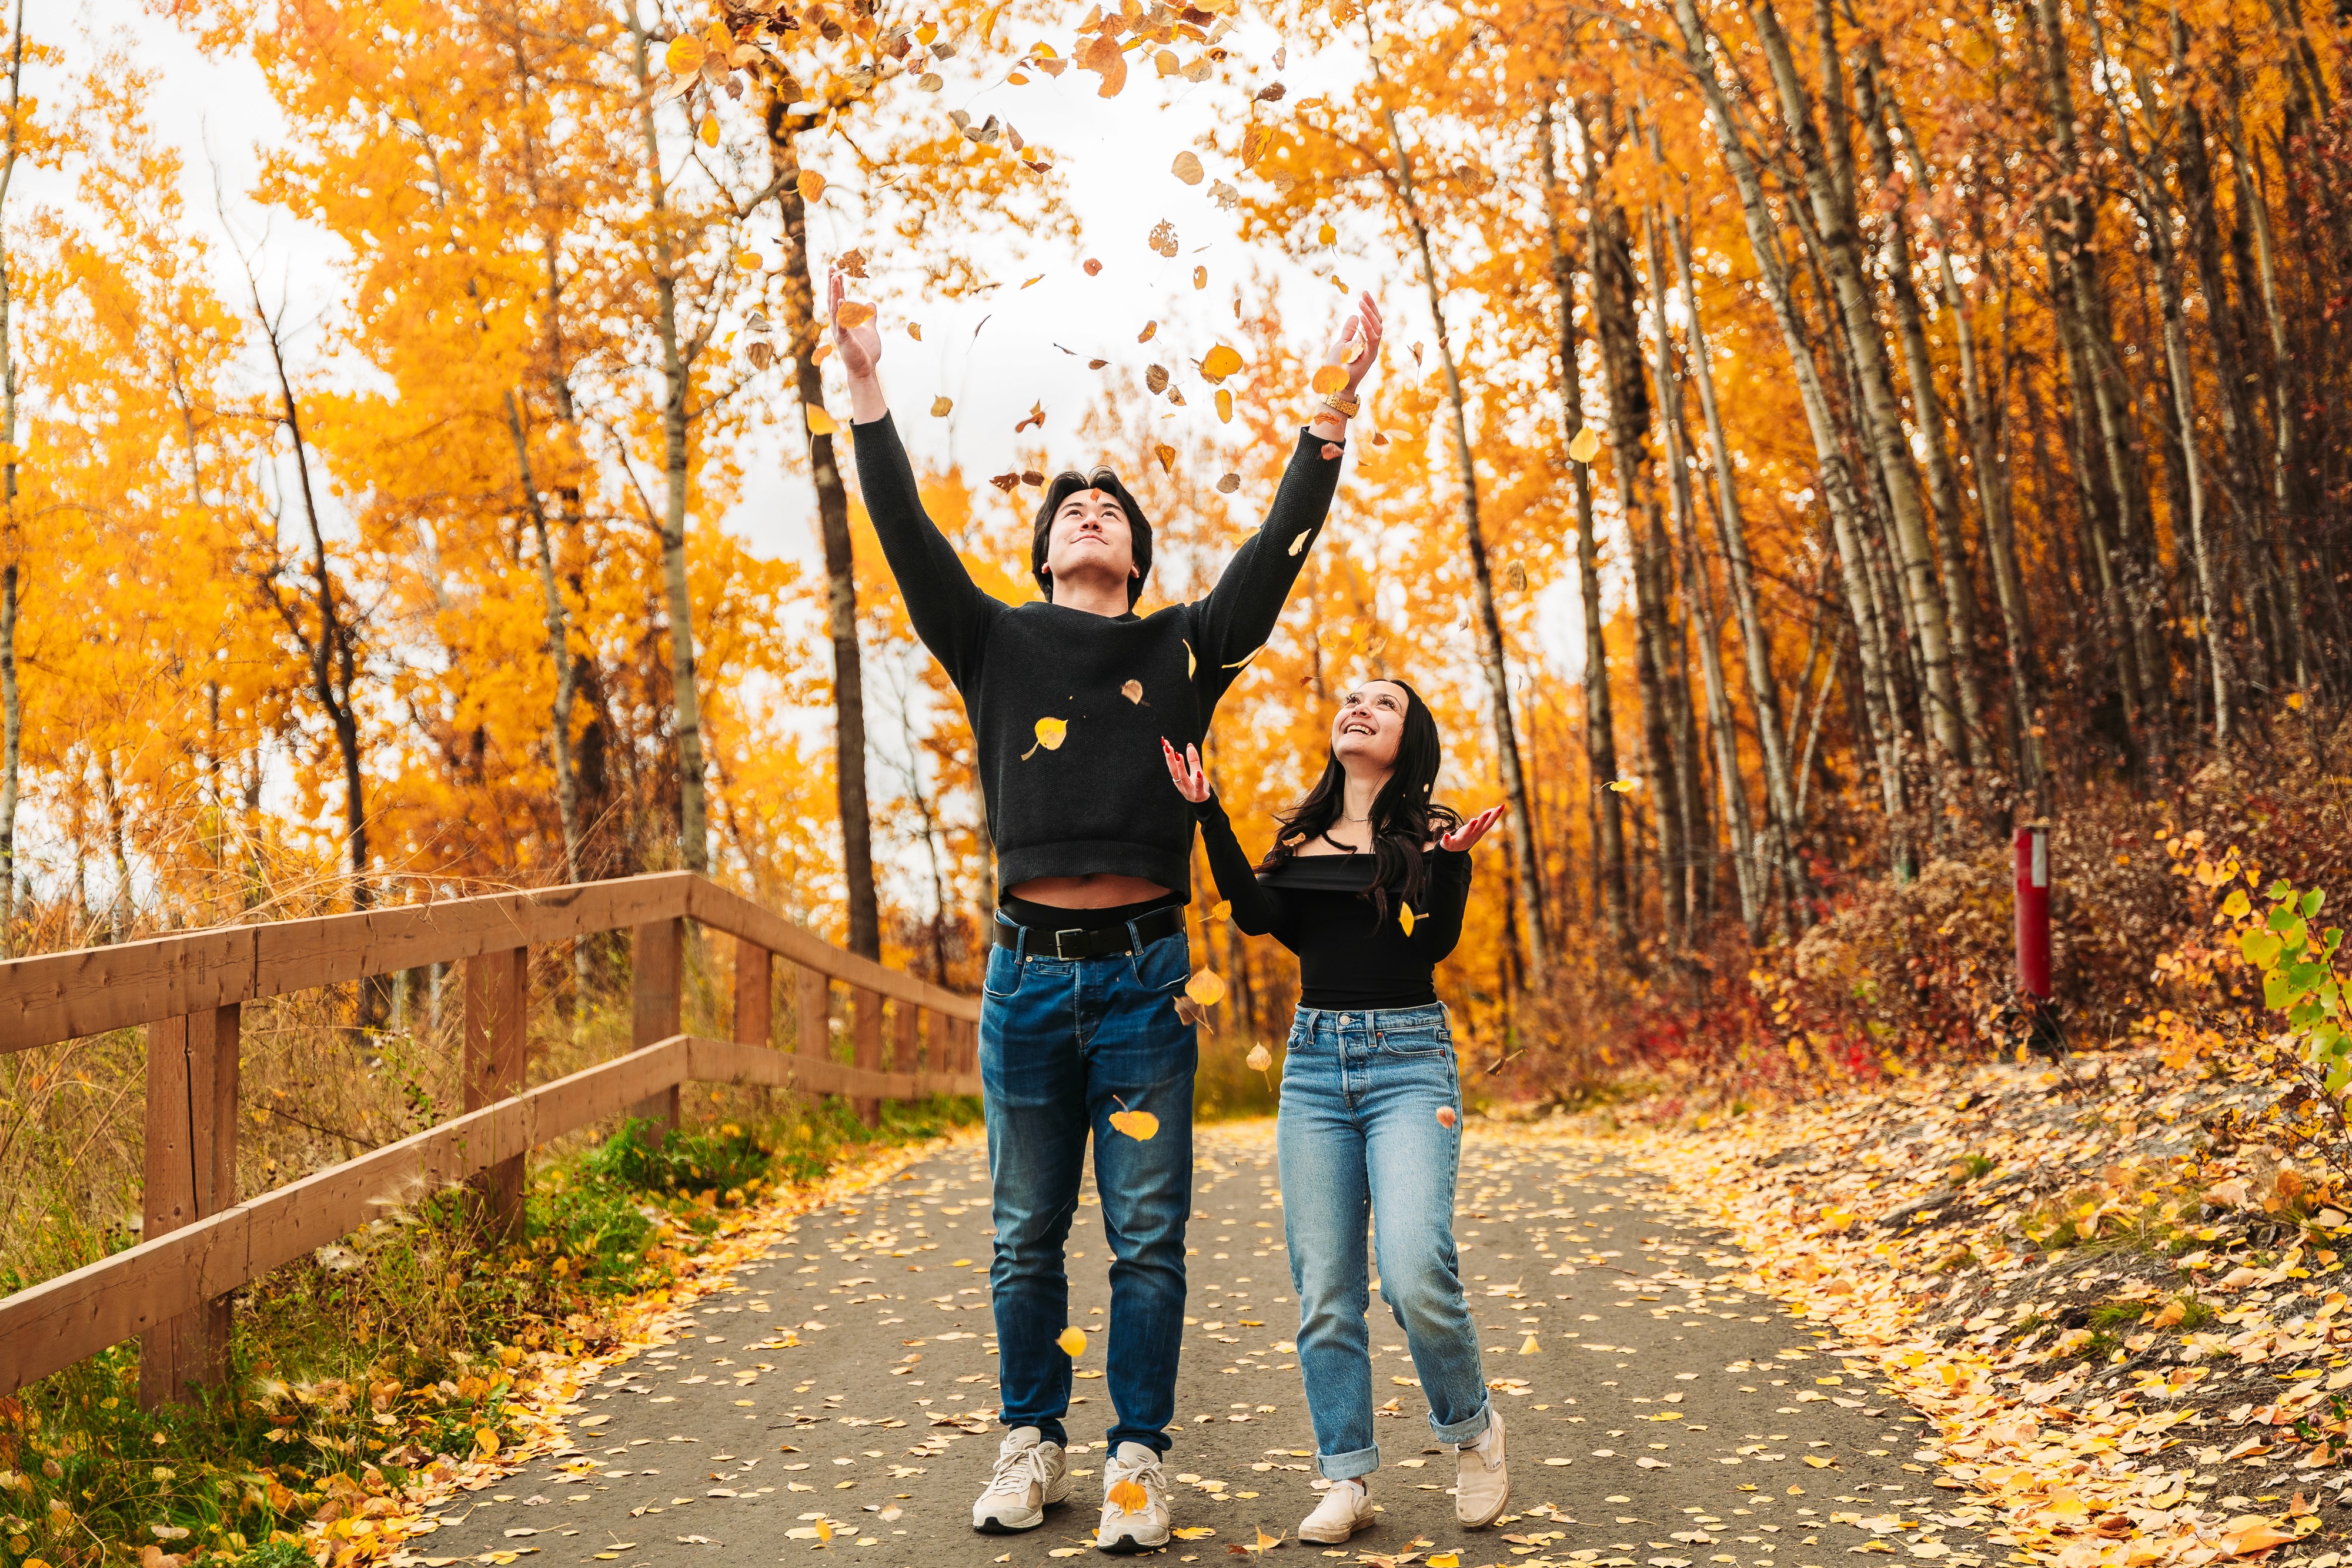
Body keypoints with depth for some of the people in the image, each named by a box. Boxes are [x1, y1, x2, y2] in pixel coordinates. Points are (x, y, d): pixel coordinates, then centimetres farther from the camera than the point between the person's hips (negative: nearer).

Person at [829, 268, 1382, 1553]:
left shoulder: (1184, 649, 10)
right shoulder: (998, 644, 11)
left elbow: (1277, 549, 1)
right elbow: (908, 537, 2)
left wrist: (1332, 412, -6)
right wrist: (867, 396, -5)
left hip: (1145, 974, -1)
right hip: (1027, 973, 1)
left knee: (1148, 1238, 2)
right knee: (1025, 1237, 9)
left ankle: (1138, 1462, 11)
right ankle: (1030, 1445, 21)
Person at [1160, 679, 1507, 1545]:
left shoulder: (1431, 834, 2)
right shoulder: (1299, 841, 13)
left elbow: (1435, 941, -12)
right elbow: (1256, 915, -3)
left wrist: (1450, 860, -29)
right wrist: (1207, 811, -6)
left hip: (1408, 1060, -4)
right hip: (1314, 1063, 4)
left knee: (1415, 1275, -17)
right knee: (1324, 1294, 1)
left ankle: (1473, 1429, 9)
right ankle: (1346, 1479, 12)